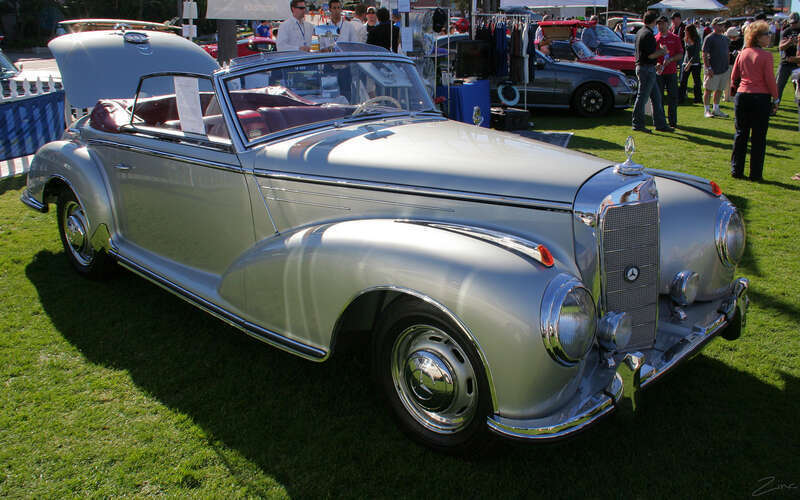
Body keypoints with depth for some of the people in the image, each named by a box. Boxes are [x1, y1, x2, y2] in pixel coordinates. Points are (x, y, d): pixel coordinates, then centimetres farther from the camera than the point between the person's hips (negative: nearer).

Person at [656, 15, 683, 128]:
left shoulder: (675, 38, 6)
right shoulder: (655, 39, 8)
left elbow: (680, 55, 4)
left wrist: (670, 59, -15)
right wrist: (656, 64, -13)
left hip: (671, 71, 0)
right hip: (658, 72, 0)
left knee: (673, 97, 0)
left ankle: (673, 121, 7)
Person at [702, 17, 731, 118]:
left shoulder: (725, 38, 14)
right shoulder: (709, 38, -7)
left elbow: (726, 53, 21)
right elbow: (704, 54, -11)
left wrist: (728, 66, 16)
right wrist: (708, 68, -18)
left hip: (725, 69, 7)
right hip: (713, 70, -7)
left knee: (719, 90, 11)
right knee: (708, 90, -1)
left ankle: (716, 109, 21)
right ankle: (707, 110, 7)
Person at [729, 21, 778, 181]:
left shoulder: (742, 54, 5)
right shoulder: (766, 55, -10)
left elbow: (734, 76, 10)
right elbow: (770, 79, -10)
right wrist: (775, 98, -1)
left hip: (742, 96, 4)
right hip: (761, 96, -4)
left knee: (740, 134, 11)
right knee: (758, 138, 3)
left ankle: (736, 170, 14)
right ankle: (755, 174, 7)